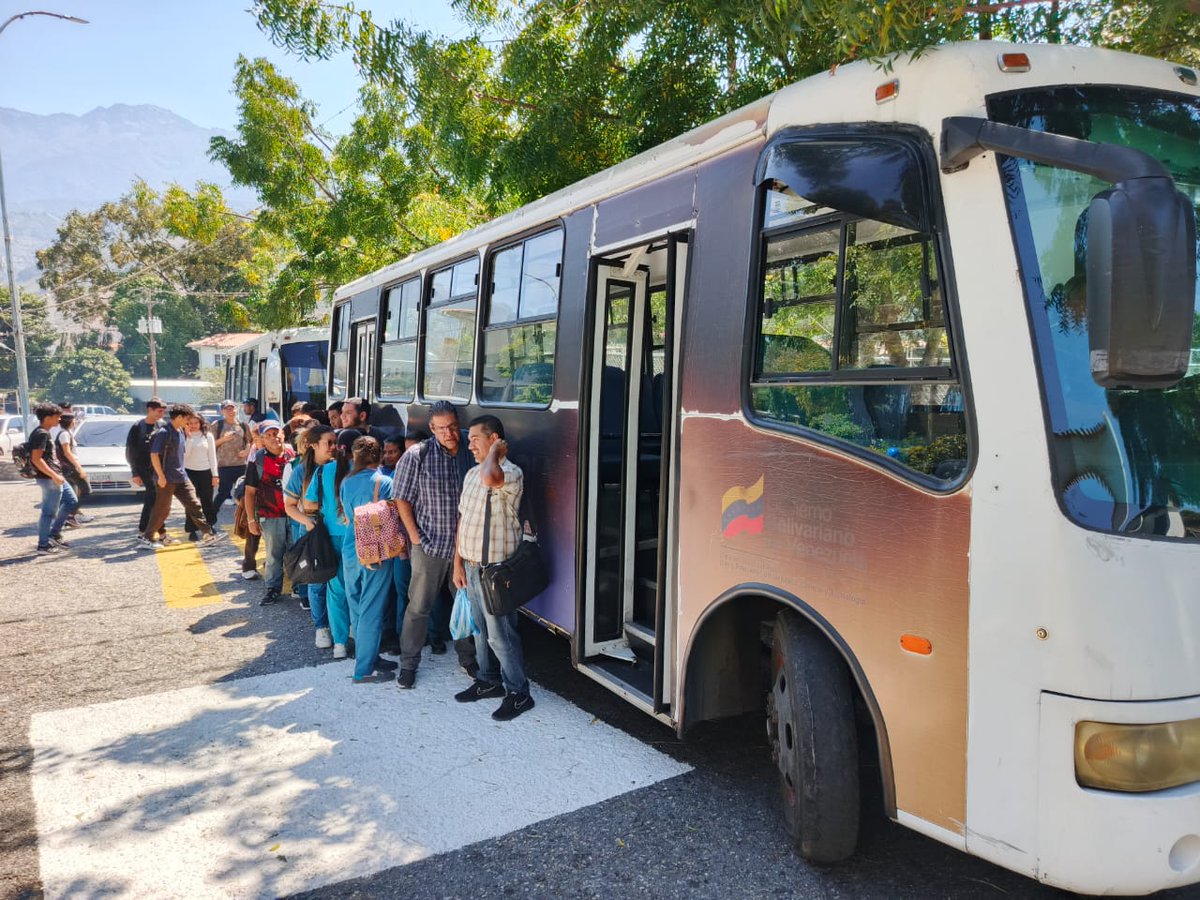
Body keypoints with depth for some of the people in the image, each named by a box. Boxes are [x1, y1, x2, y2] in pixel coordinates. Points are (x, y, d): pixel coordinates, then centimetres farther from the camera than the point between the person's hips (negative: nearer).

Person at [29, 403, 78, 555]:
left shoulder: (44, 433, 14)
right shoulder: (41, 434, -16)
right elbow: (36, 459, -22)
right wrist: (54, 476, -23)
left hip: (55, 476, 10)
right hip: (49, 478, -10)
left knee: (71, 501, 18)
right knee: (49, 512, -3)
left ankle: (54, 533, 21)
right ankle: (43, 545, 4)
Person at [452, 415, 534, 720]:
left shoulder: (511, 472, -16)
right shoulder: (471, 475, 11)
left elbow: (490, 479, -41)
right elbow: (463, 520, 14)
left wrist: (494, 451, -21)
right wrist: (458, 563, 11)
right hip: (471, 567, 8)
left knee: (500, 634, -2)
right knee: (481, 630, 20)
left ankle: (518, 693, 11)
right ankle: (489, 680, 35)